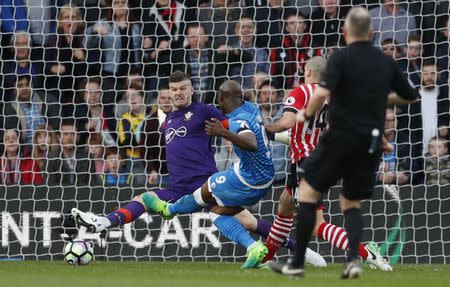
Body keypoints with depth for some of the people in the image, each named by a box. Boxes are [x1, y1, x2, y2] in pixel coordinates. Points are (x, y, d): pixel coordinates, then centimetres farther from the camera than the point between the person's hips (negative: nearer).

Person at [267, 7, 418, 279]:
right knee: (351, 202, 17)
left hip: (342, 136, -5)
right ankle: (354, 259, -7)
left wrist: (307, 114, -5)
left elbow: (323, 93, -22)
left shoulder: (341, 58, -8)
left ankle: (298, 263, 5)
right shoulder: (386, 62, 8)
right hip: (371, 143, 5)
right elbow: (410, 96, 19)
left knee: (309, 190, 8)